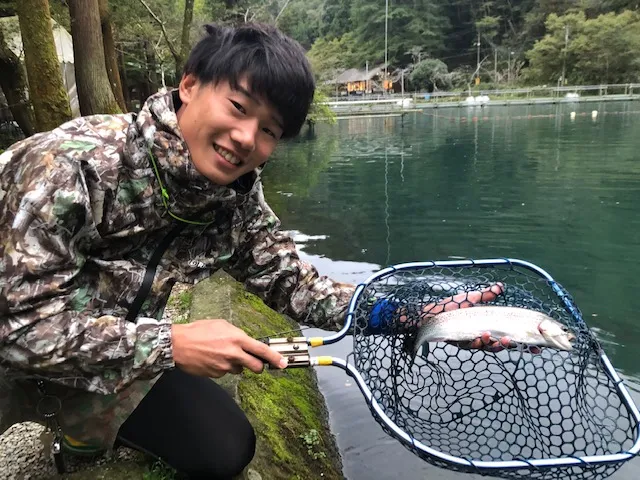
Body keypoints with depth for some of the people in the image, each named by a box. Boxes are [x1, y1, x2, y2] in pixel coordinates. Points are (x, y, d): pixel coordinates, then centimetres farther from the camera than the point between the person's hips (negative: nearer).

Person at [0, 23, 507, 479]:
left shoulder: (237, 197, -14)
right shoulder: (75, 164, -33)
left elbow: (292, 284, -11)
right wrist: (171, 344, -34)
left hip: (115, 354, 5)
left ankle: (86, 422, 24)